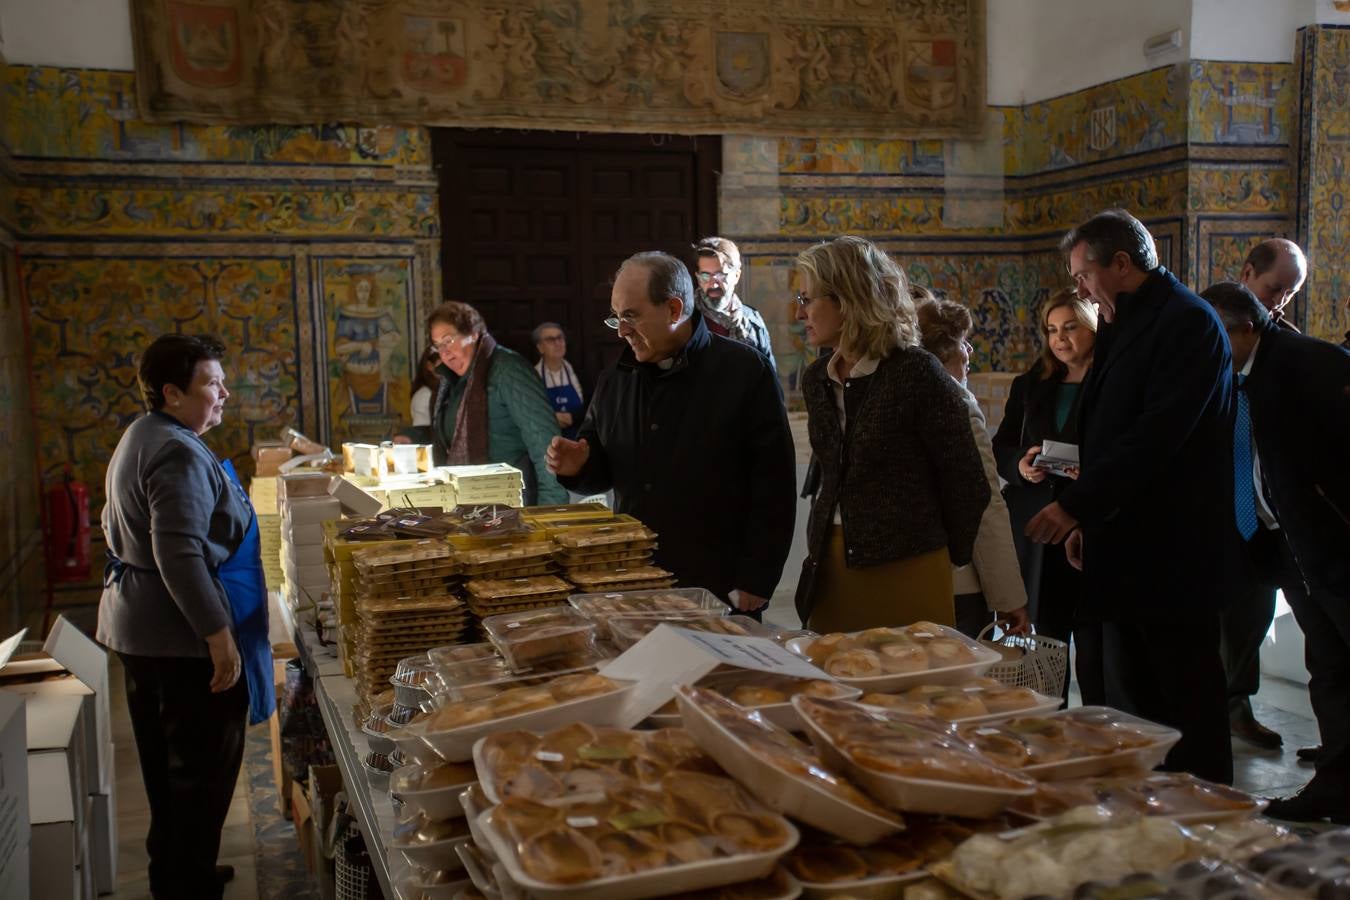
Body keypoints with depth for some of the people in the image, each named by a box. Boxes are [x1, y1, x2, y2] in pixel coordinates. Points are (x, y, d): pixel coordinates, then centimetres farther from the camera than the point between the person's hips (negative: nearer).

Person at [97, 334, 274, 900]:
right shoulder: (180, 454, -21)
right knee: (204, 768, 1)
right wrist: (219, 635, -27)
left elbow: (118, 528, 22)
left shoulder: (139, 438, 12)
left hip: (137, 625, 11)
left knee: (165, 762, 21)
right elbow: (179, 554, -29)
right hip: (182, 635, -11)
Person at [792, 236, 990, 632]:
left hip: (906, 571, -6)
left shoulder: (917, 372, -11)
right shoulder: (816, 380, 8)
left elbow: (965, 480, -7)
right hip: (831, 569, 6)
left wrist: (953, 559, 2)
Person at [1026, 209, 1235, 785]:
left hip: (1172, 555, -9)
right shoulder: (1123, 324, 16)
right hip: (1125, 548, 9)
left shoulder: (1187, 322, -13)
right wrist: (1087, 519, 11)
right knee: (1130, 702, 13)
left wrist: (1076, 505, -22)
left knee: (1188, 703, 2)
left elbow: (1158, 435, -22)